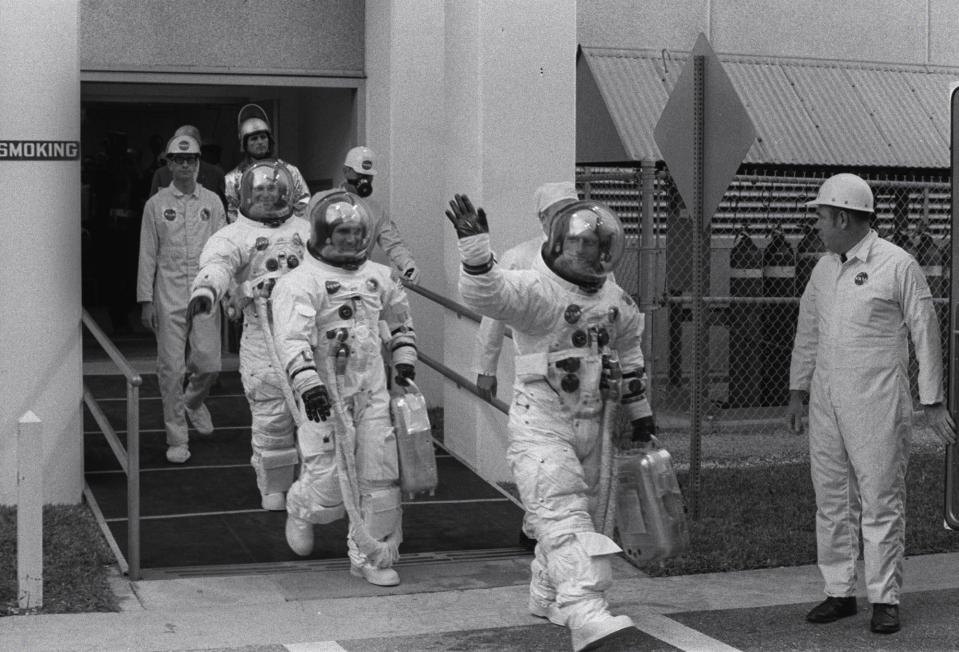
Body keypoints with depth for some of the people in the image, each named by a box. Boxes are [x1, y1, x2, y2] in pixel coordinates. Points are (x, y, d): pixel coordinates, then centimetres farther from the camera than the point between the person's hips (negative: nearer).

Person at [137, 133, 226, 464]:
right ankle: (177, 439, 8)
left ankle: (194, 400, 31)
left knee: (209, 363, -3)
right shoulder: (156, 204, 5)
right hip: (169, 296, -1)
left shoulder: (211, 202, 9)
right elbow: (147, 254, 5)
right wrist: (146, 300, 0)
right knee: (171, 369, -1)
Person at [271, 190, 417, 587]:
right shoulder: (300, 282, -9)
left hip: (372, 392, 5)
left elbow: (399, 319, 28)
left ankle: (372, 557, 14)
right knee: (328, 485, -1)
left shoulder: (378, 277, 11)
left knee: (380, 478, 1)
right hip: (326, 396, -5)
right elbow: (292, 338, -20)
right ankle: (301, 510, 35)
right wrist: (307, 383, -31)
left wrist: (404, 360, 20)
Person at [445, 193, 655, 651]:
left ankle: (548, 597, 40)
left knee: (579, 513, 18)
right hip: (539, 424, -8)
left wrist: (639, 411, 26)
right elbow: (485, 294, -35)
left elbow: (628, 349, 23)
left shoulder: (613, 299, 7)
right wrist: (475, 248, -53)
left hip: (590, 424, 8)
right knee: (564, 515, -20)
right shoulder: (534, 289, -17)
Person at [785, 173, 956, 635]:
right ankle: (839, 593, 18)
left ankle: (885, 600, 7)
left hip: (878, 405, -6)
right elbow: (807, 333, 20)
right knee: (831, 501, 8)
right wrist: (798, 391, 17)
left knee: (881, 503, -1)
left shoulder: (898, 266, -5)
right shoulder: (824, 268, 12)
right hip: (826, 405, 6)